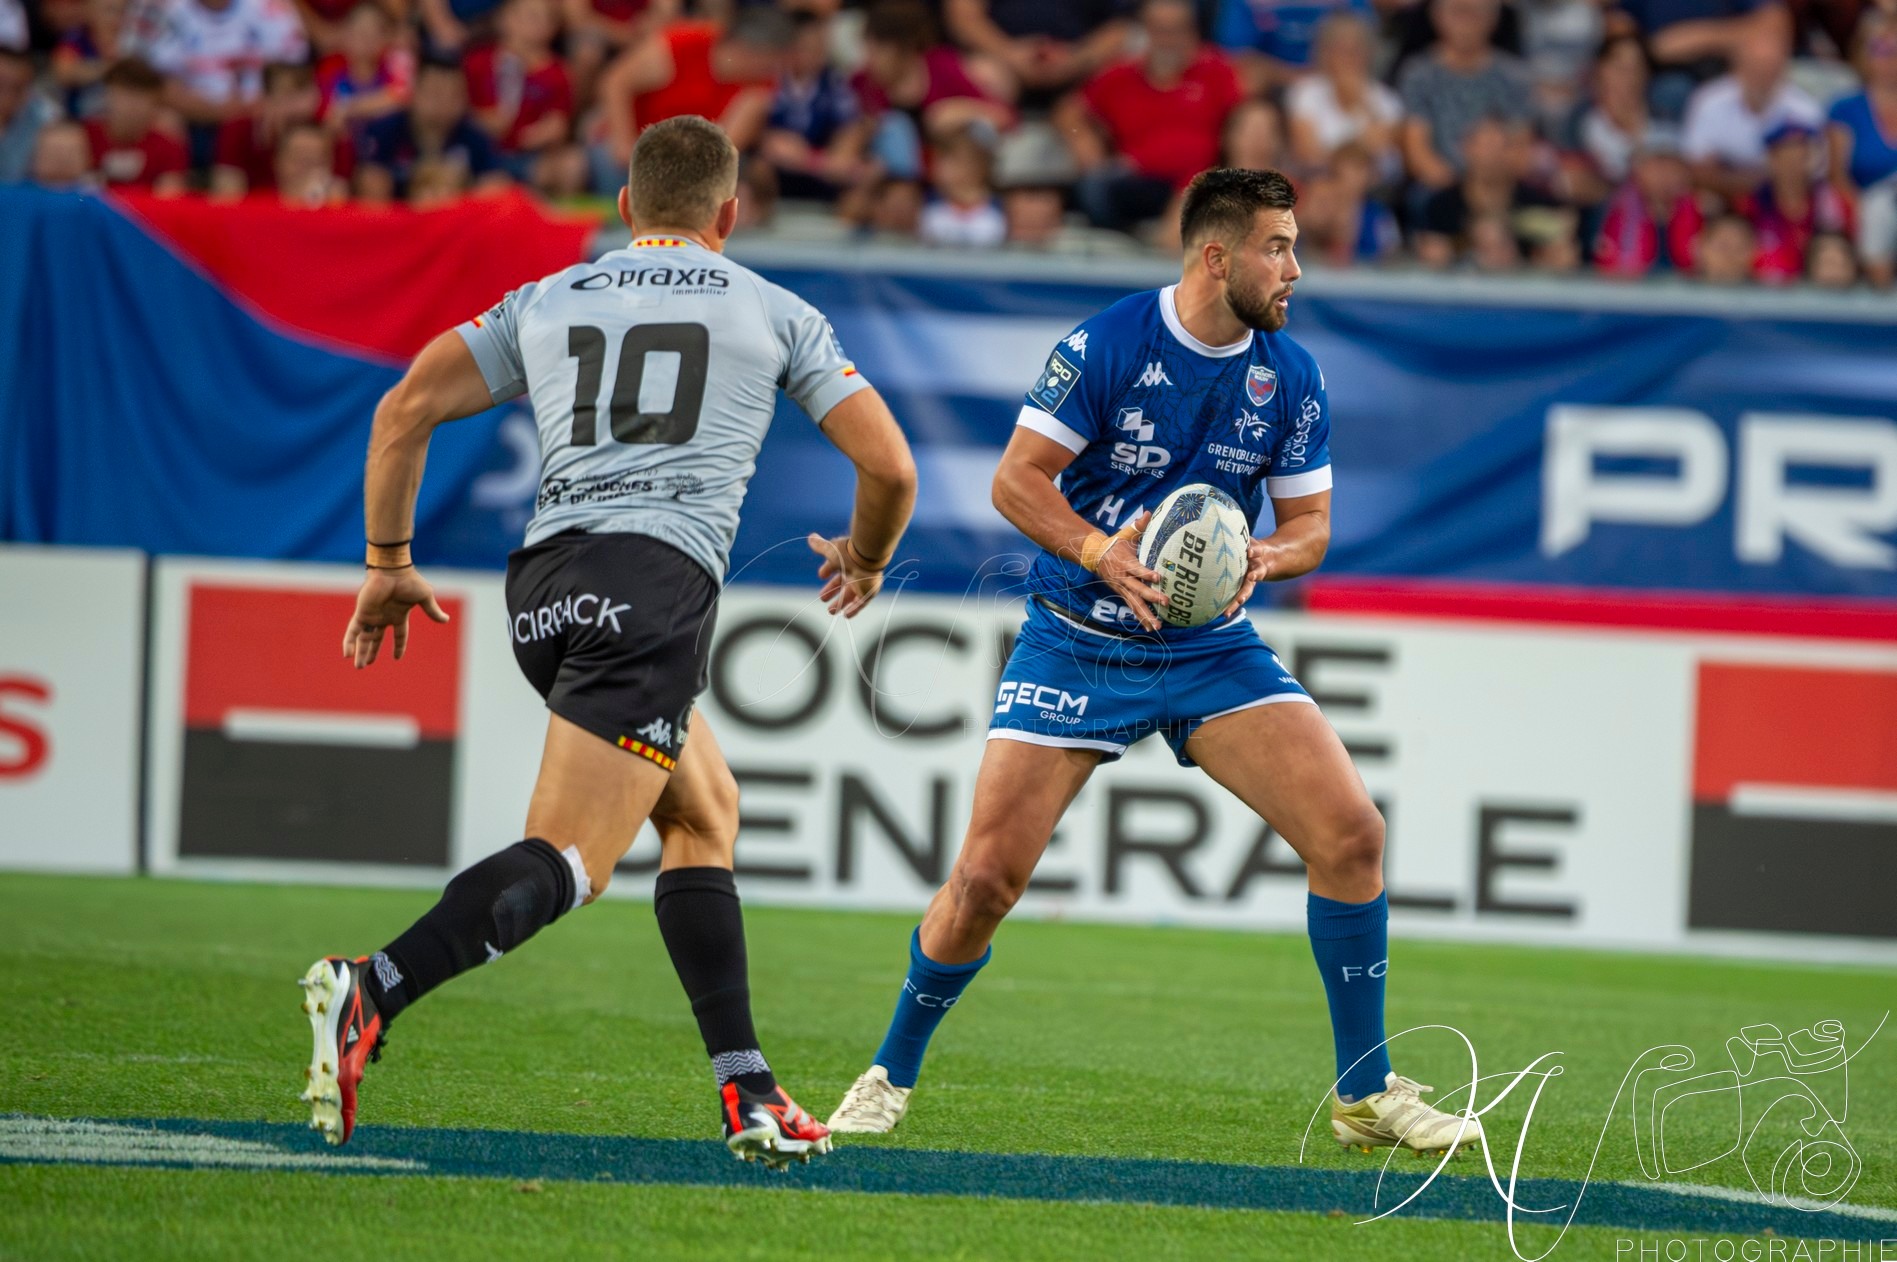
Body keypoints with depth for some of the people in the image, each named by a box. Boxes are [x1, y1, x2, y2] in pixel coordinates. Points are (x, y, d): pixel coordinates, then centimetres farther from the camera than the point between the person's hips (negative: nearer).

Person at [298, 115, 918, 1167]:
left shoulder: (545, 301, 21)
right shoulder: (775, 313, 15)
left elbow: (404, 410, 13)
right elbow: (889, 465, 15)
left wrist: (388, 562, 20)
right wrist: (863, 564, 34)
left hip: (543, 584, 5)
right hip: (658, 573, -5)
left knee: (705, 812, 22)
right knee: (564, 863, -15)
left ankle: (747, 1092, 15)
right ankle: (371, 993, -39)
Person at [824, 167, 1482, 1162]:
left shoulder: (1290, 377, -1)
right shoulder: (1105, 348, -13)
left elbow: (1310, 523, 6)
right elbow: (1016, 479, -11)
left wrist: (1266, 558, -17)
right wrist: (1099, 552, -27)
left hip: (1214, 646, 3)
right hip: (1079, 642, -3)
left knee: (1352, 833, -14)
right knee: (987, 875, -11)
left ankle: (1366, 1095, 0)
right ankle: (890, 1077, 14)